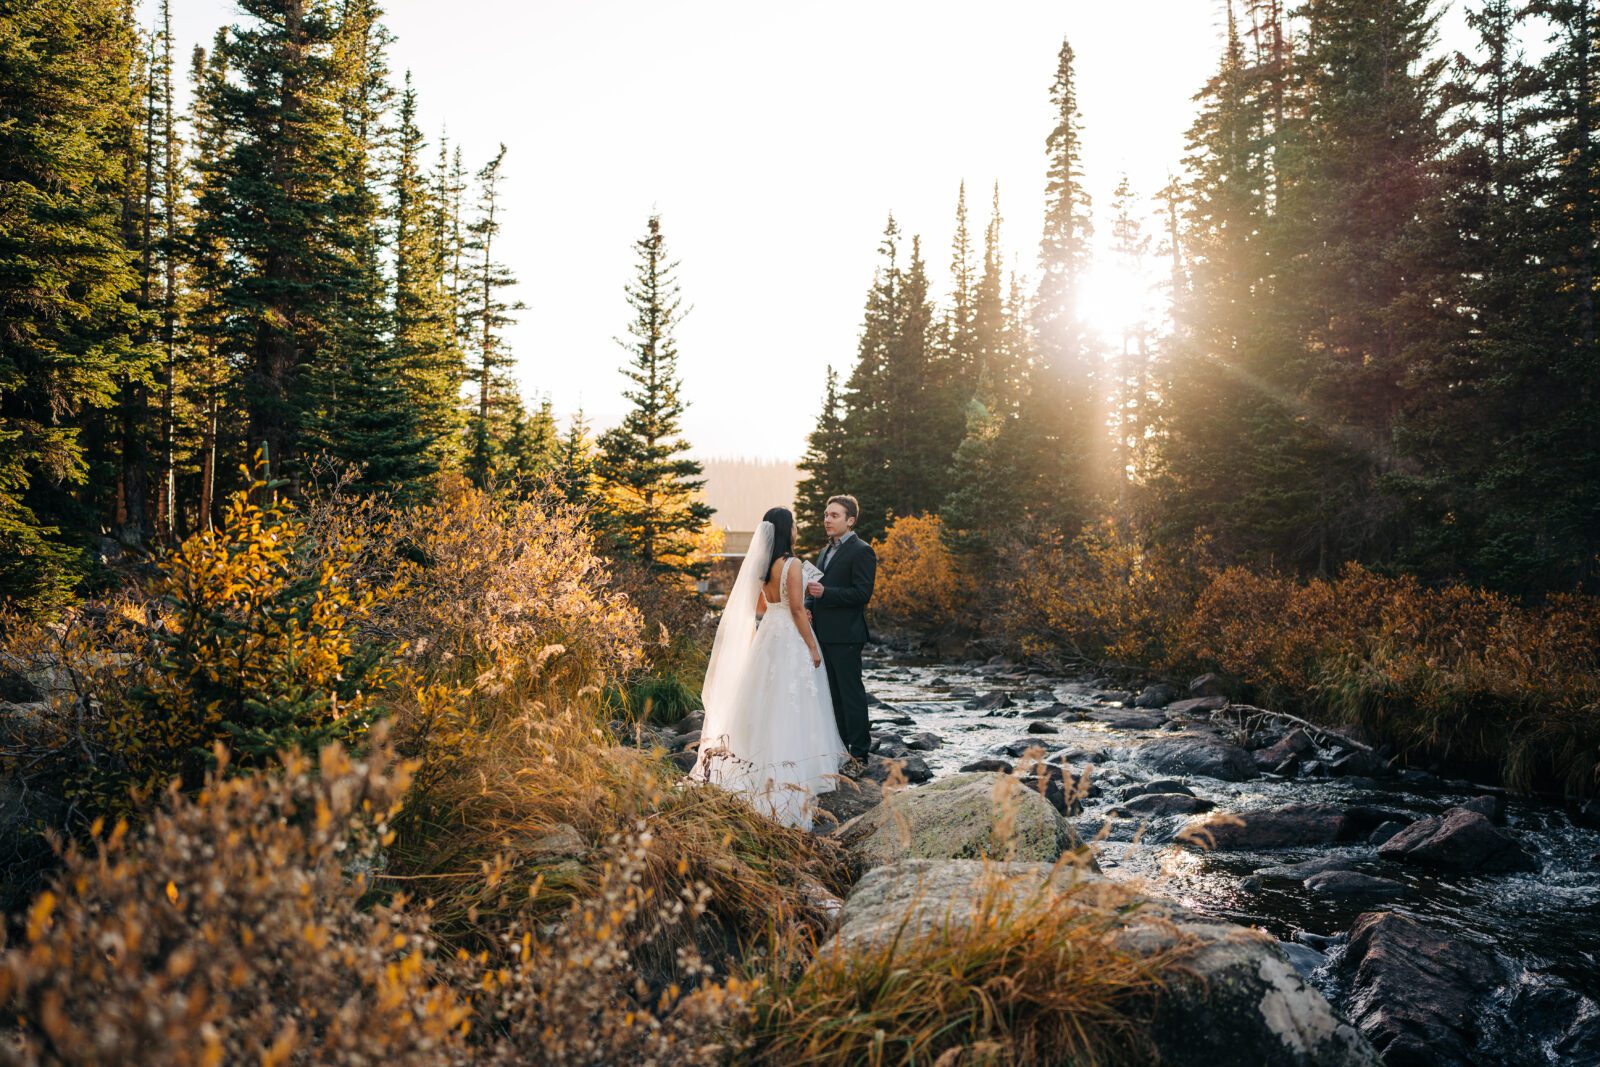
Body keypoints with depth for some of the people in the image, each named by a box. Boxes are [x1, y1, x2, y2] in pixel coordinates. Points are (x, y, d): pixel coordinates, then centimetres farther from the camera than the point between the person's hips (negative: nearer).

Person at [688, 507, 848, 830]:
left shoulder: (762, 564, 7)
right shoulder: (791, 564, -16)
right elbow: (797, 609, -17)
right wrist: (812, 646, -12)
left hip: (767, 633, 8)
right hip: (790, 637, -8)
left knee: (769, 701, 15)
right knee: (790, 705, -2)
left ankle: (764, 764, 23)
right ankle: (793, 770, 3)